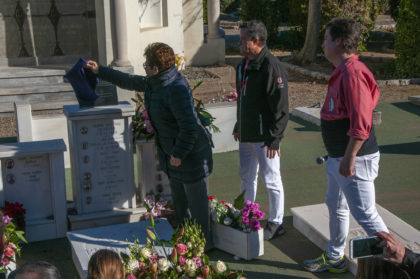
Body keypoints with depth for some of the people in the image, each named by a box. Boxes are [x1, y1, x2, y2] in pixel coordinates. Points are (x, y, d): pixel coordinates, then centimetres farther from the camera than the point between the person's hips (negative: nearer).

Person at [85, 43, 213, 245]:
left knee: (196, 200, 2)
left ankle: (203, 242, 16)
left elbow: (189, 126, -30)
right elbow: (130, 81, 22)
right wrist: (100, 71, 26)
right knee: (178, 197, 22)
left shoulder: (176, 88, -27)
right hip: (173, 150, 11)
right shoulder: (154, 83, 5)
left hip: (191, 153, -11)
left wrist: (179, 154, -23)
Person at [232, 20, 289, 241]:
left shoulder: (271, 67, -19)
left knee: (271, 180, 4)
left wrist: (274, 139, -22)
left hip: (264, 137, -9)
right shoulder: (245, 64, 10)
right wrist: (238, 127, 21)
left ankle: (276, 223, 17)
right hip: (246, 135, 9)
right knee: (247, 177, 19)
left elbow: (280, 108, -21)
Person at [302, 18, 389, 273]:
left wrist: (349, 158, -25)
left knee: (365, 214, -4)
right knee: (336, 206, 21)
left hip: (354, 159, -11)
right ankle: (335, 258, 36)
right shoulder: (341, 72, 11)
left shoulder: (353, 73, -23)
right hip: (339, 156, 11)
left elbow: (361, 123, -28)